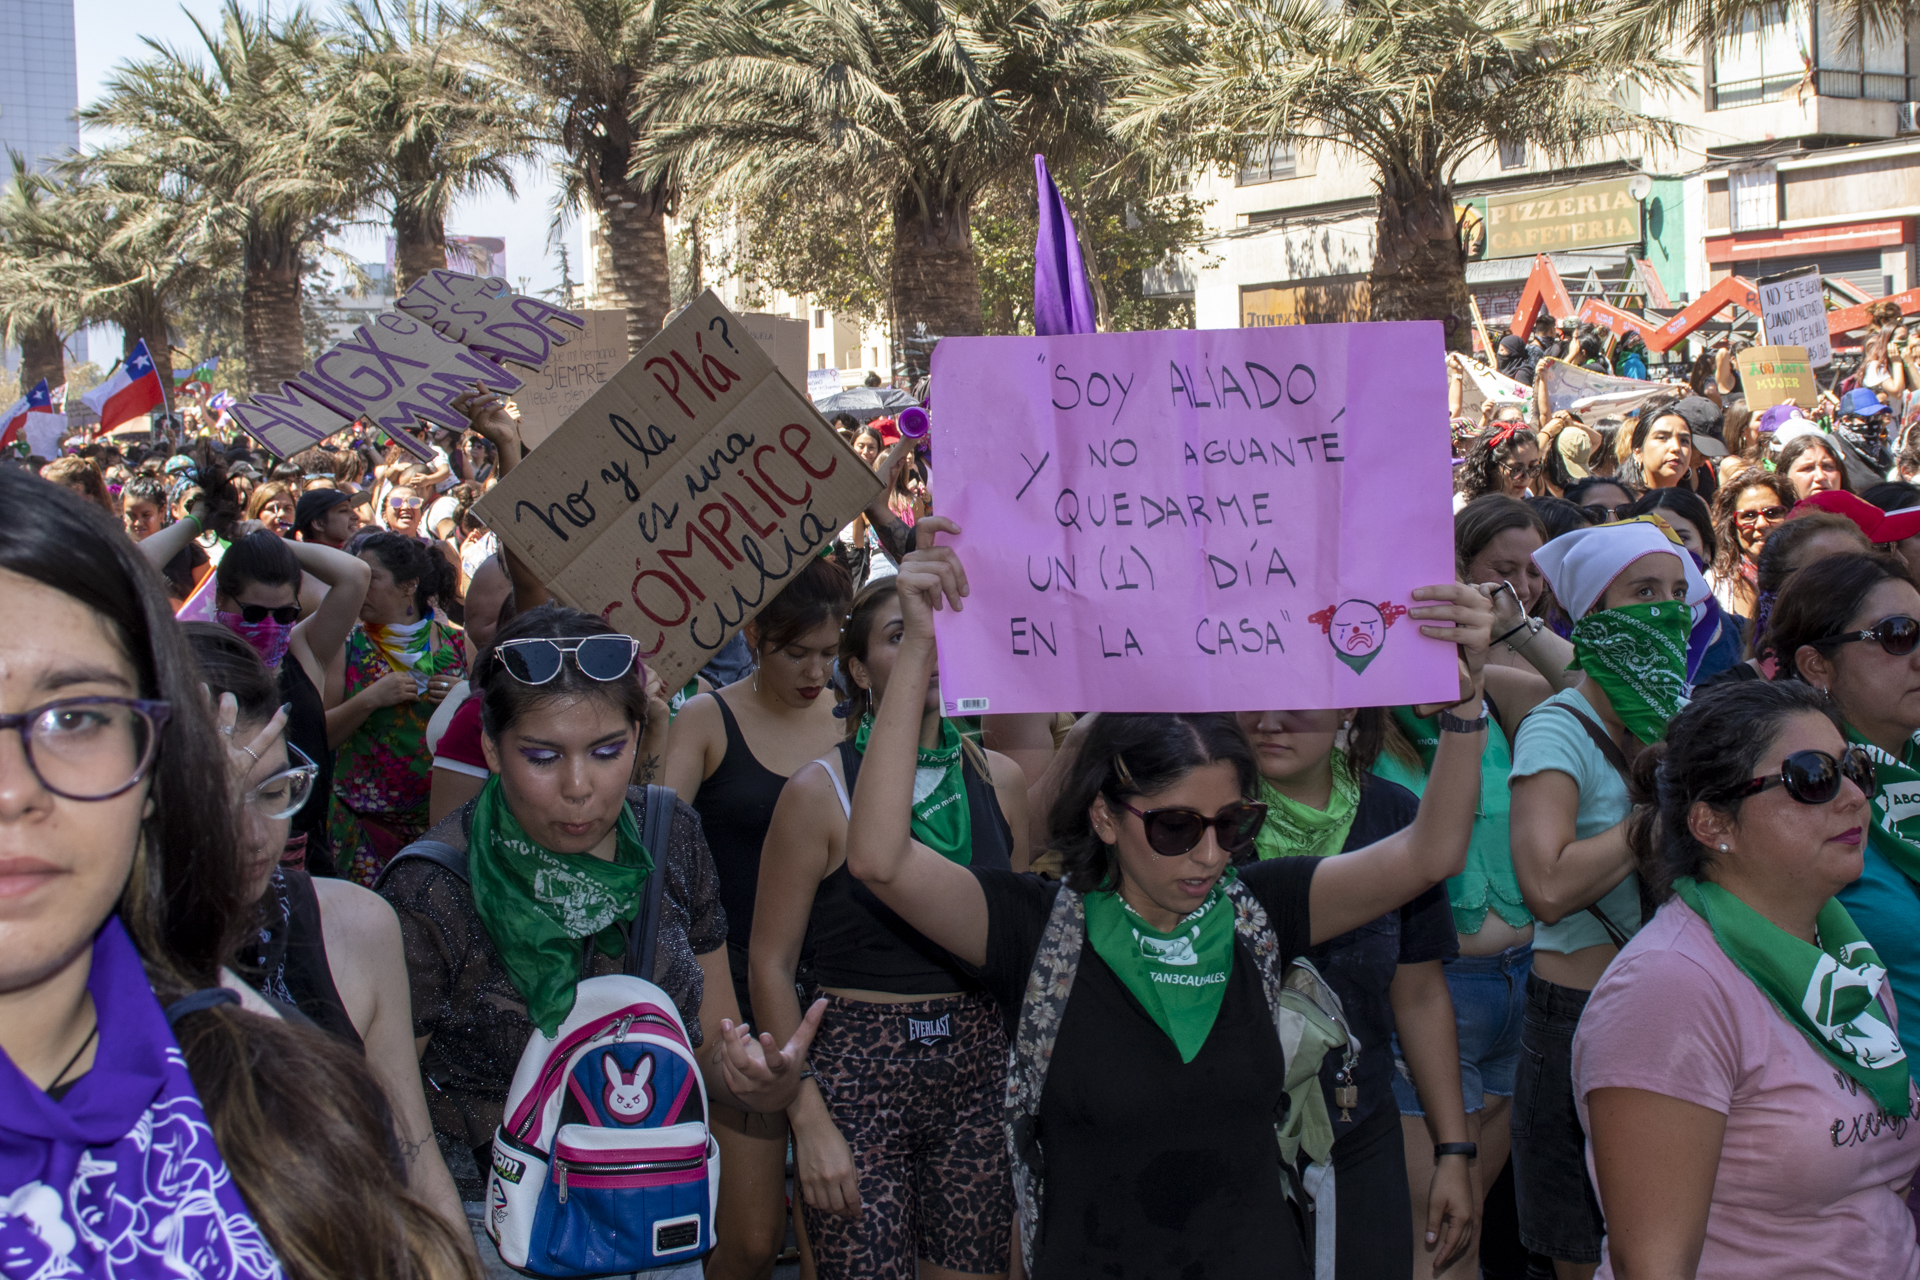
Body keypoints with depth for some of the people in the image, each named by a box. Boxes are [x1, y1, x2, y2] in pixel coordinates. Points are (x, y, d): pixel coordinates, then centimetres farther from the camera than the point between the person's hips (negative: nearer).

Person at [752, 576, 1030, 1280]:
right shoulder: (819, 789, -7)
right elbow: (771, 964, -5)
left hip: (979, 1066, 4)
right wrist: (809, 1119, -11)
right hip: (858, 1069, -4)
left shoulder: (1000, 779, 6)